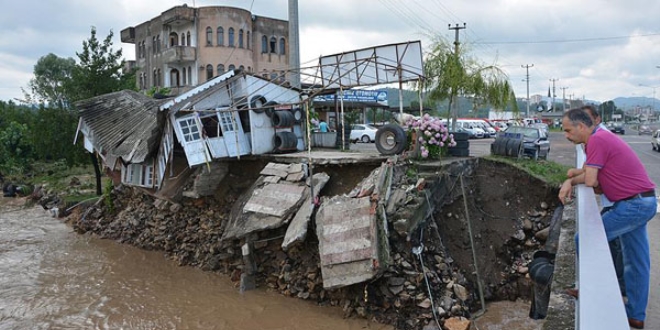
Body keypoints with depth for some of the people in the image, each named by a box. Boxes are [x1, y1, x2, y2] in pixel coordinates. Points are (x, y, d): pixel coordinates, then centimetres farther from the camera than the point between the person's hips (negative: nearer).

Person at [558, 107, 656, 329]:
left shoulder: (597, 140, -20)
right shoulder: (598, 138, 12)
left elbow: (590, 181, -20)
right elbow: (587, 173, 13)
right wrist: (569, 182, -5)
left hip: (632, 205, -10)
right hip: (642, 202, 10)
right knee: (635, 261, 14)